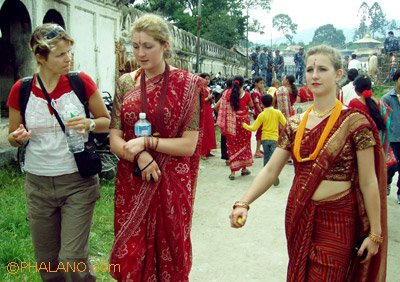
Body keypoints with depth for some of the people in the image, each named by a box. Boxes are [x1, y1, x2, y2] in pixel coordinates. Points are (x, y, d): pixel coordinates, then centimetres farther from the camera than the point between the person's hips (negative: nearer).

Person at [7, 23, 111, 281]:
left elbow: (106, 121, 3)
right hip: (38, 183, 3)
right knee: (47, 261, 14)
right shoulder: (21, 90, -2)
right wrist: (19, 137, -13)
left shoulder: (81, 81, -8)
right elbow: (13, 137, 10)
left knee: (73, 259, -4)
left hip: (78, 182, -2)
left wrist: (89, 124, -18)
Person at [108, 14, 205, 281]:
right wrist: (140, 156, -17)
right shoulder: (126, 83, 4)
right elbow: (115, 140, 1)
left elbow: (189, 145, -9)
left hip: (171, 182, -2)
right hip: (131, 181, 3)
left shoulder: (186, 84, -6)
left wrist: (147, 141, -18)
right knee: (130, 255, 11)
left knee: (170, 250, 12)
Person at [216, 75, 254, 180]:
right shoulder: (246, 94, -4)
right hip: (243, 121, 0)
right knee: (244, 144, 16)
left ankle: (233, 171, 4)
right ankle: (244, 168, 24)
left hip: (231, 123, 0)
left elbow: (222, 108, -7)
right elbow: (251, 106, 12)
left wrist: (221, 123, -2)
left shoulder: (227, 93, -5)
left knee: (232, 145, 7)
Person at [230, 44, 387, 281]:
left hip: (335, 221, -4)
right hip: (297, 216, 5)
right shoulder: (295, 124, 2)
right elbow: (271, 170, -1)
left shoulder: (354, 121, -11)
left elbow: (368, 182, -9)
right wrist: (243, 204, -14)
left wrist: (375, 233, -6)